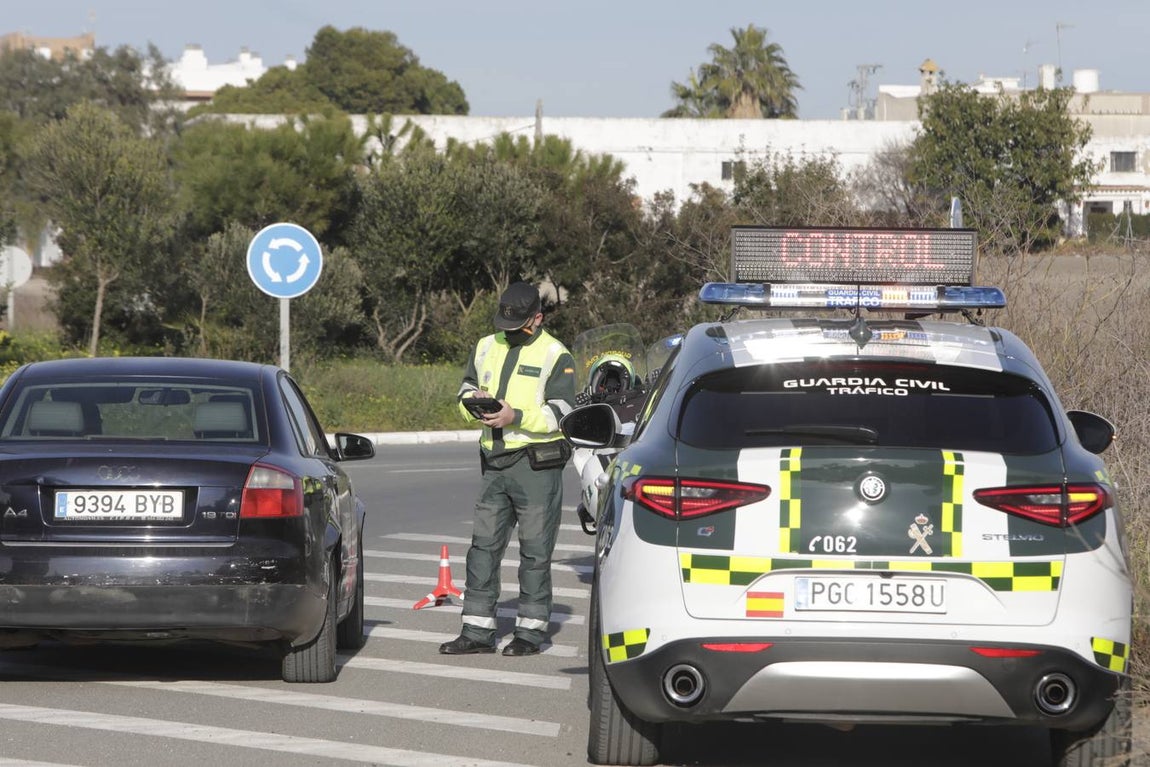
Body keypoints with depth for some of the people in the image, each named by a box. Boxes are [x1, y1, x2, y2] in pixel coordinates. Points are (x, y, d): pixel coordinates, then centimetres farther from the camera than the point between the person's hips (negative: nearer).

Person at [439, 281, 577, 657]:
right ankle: (477, 632, 6)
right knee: (484, 545, 3)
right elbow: (467, 387, 23)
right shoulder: (487, 347, 15)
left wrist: (516, 417, -22)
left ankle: (530, 631, 6)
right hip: (495, 463, 6)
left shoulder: (555, 355, -3)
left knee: (535, 550, -1)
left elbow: (561, 414, -10)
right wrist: (472, 402, -2)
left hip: (536, 465, -6)